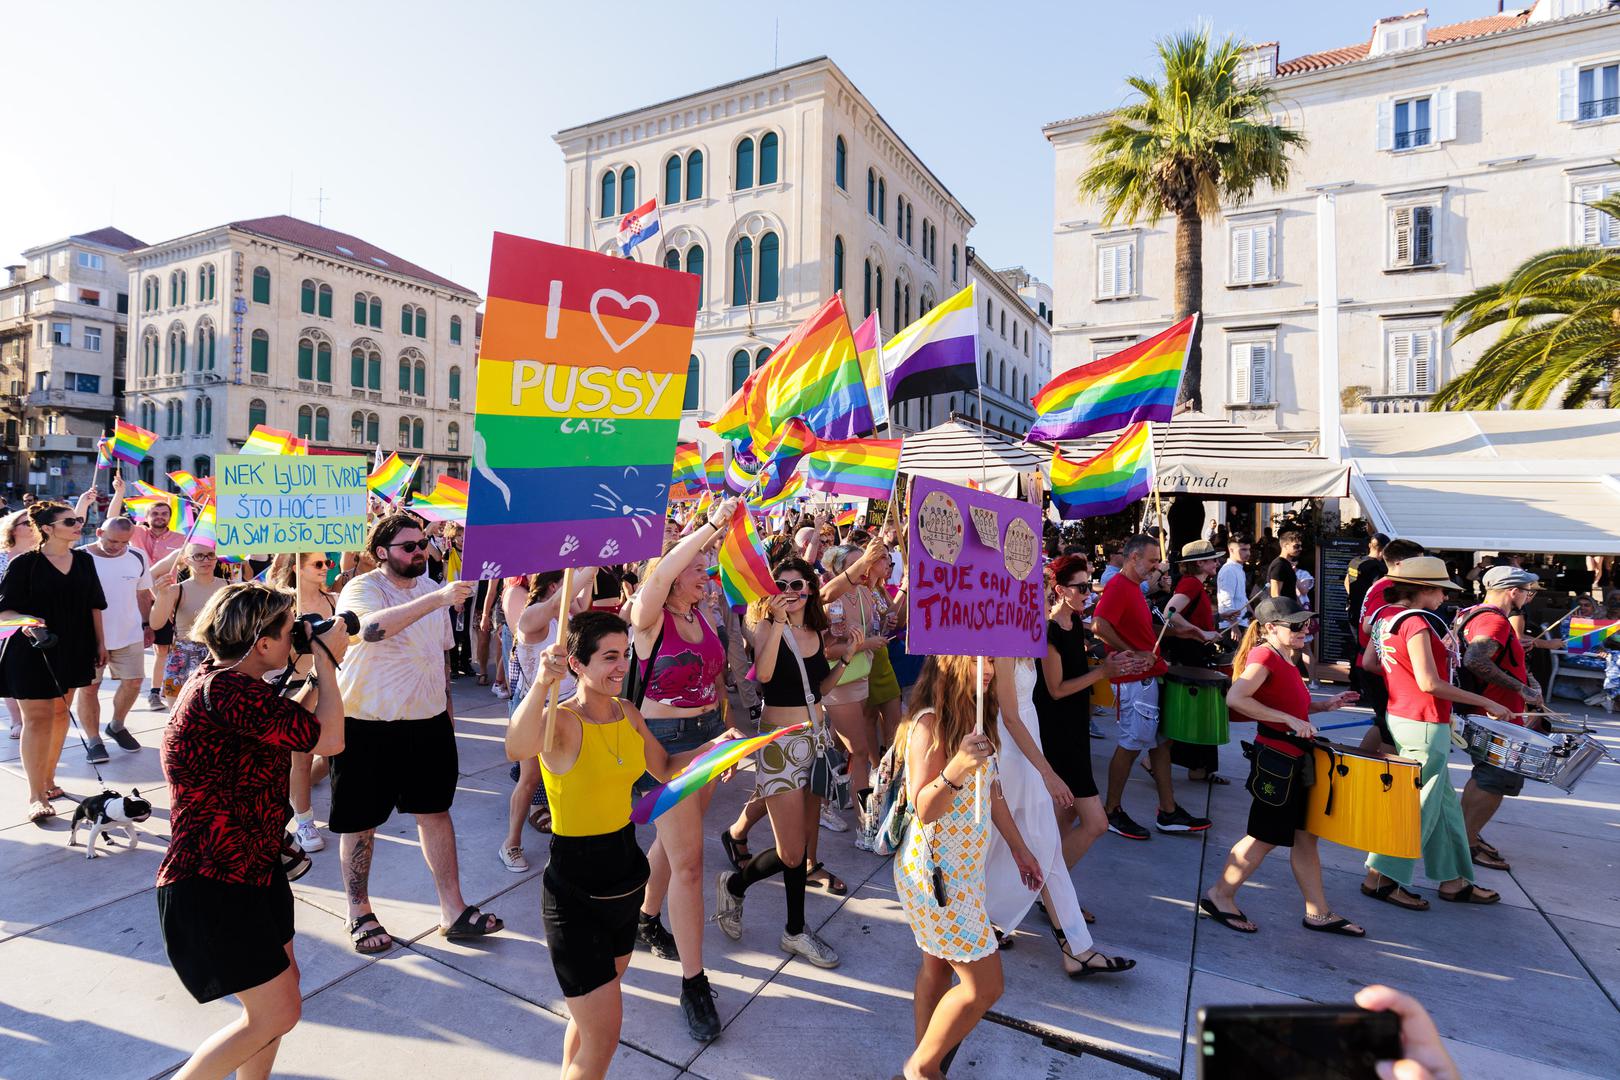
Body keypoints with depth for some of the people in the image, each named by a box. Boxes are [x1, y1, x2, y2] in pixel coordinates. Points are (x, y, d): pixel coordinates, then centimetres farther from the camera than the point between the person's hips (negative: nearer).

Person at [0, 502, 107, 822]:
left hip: (72, 650, 5)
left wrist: (100, 643, 12)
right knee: (38, 719, -5)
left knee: (60, 714, 13)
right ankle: (37, 796, 2)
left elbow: (94, 605, 12)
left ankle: (48, 779, 27)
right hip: (32, 651, -5)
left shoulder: (84, 561, 5)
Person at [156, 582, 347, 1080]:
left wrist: (315, 674, 8)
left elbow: (290, 726, 18)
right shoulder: (226, 692, -28)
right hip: (212, 885, -10)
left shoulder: (217, 678, 5)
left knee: (282, 986, 20)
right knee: (276, 1012, 1)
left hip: (253, 866, 10)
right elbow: (329, 739, -24)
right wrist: (327, 661, -13)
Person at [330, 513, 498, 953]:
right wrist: (437, 599, -48)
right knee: (361, 821, 10)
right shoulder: (361, 589, -14)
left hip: (427, 720, 6)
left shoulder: (432, 588, 7)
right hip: (367, 723, -5)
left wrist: (447, 708, 18)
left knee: (436, 811, 11)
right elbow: (373, 627, -38)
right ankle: (359, 912, 30)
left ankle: (453, 910, 21)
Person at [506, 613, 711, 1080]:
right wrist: (542, 683, -61)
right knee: (603, 1040, 0)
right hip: (575, 893, -7)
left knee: (592, 1014, 25)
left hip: (625, 878, 7)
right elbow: (516, 750, -45)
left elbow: (665, 768, 13)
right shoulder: (560, 721, -21)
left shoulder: (627, 713, -1)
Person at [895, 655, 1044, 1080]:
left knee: (939, 965, 19)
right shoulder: (929, 724, -23)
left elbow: (992, 793, 14)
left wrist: (1019, 849, 18)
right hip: (935, 871, -8)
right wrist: (955, 770, -41)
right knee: (984, 985, 0)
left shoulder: (976, 718, 3)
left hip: (965, 866, 8)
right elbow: (924, 810, -23)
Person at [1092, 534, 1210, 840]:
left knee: (1161, 742, 13)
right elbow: (1099, 625, -28)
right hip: (1134, 680, -10)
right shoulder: (1118, 586, -15)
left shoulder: (1134, 586, 17)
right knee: (1131, 744, -3)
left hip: (1149, 677, 10)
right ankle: (1111, 812, 10)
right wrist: (1133, 654, -23)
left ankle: (1168, 813, 21)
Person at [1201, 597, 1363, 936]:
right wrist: (1289, 720, -27)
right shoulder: (1265, 655, -17)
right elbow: (1235, 698, -30)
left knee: (1305, 835, 15)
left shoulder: (1286, 659, 12)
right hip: (1275, 758, -9)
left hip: (1295, 760, 9)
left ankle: (1318, 913, 26)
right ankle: (1219, 896, 15)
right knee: (1265, 836, 2)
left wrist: (1324, 706, 9)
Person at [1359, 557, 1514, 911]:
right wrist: (1486, 703, -16)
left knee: (1444, 802, 19)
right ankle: (1380, 878, 9)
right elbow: (1429, 683, -23)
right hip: (1424, 726, -9)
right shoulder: (1415, 623, -20)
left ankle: (1452, 880, 28)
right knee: (1418, 806, 1)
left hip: (1400, 717, 9)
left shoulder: (1385, 616, 7)